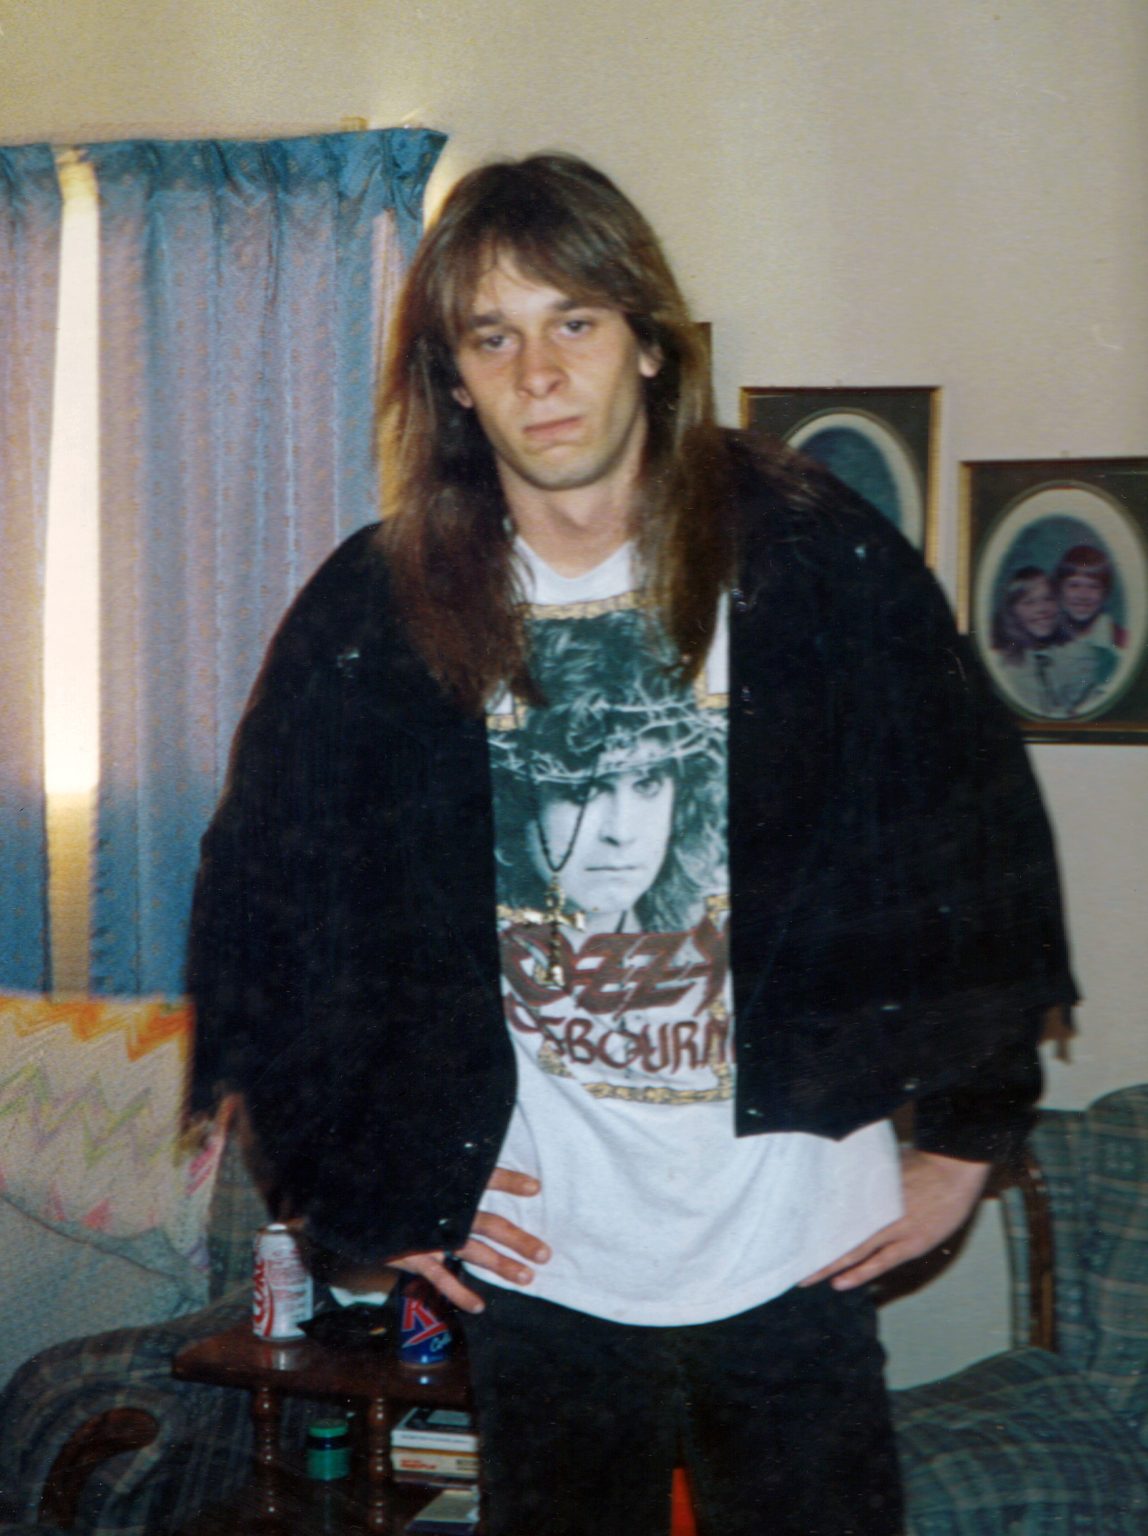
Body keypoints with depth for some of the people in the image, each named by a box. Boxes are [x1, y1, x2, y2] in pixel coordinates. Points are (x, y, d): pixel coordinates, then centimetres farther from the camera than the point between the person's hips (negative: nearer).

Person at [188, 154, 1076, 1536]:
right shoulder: (373, 611, -4)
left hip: (794, 1255, 0)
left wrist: (961, 1144, 4)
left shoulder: (820, 564, -6)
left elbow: (983, 842, 2)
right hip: (536, 1258, 1)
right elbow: (258, 906, 5)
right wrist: (367, 1189, 5)